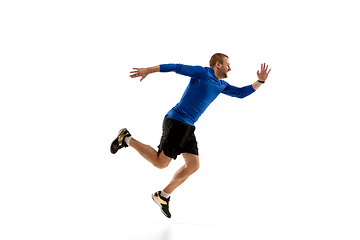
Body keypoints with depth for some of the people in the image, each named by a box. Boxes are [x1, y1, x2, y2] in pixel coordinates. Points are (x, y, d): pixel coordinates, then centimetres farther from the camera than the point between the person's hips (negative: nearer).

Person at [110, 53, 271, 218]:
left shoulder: (221, 85, 18)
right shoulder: (202, 72, -6)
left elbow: (241, 93, 21)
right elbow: (176, 67, -8)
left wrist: (260, 81, 9)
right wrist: (148, 70, -12)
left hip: (187, 127, 9)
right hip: (177, 122, -9)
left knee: (193, 165, 1)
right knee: (160, 163, -10)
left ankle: (163, 196, 12)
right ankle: (127, 139, 5)